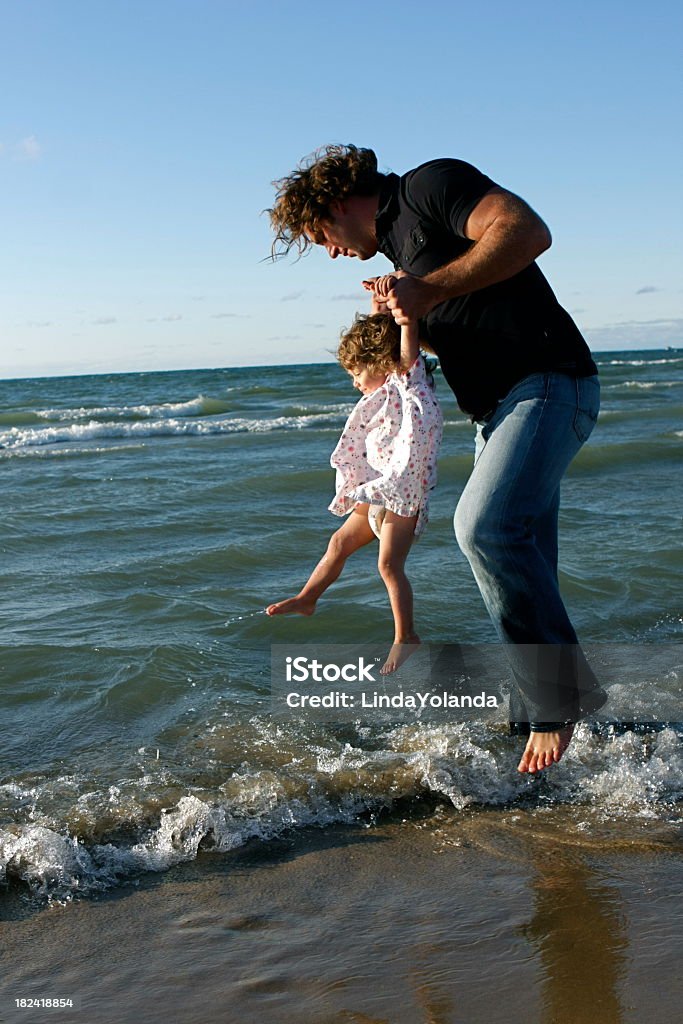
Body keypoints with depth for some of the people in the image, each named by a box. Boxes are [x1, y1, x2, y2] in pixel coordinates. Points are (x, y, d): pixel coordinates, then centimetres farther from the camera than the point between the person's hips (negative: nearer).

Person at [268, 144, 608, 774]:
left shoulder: (431, 184, -4)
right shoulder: (397, 243, 24)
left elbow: (529, 232, -20)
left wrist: (430, 291, -20)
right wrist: (405, 314, 12)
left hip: (548, 385, -10)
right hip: (498, 408, 10)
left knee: (485, 524, -26)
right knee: (518, 558, 8)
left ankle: (564, 691, -14)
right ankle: (536, 723, 15)